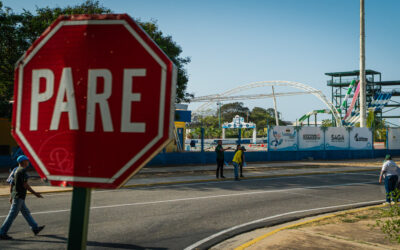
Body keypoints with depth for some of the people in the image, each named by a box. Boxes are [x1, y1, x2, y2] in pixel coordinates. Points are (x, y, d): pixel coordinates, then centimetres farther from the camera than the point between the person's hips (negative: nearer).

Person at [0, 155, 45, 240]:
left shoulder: (16, 170, 13)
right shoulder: (22, 170, -15)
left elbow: (11, 184, 17)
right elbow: (25, 185, -20)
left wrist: (11, 196, 23)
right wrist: (35, 193, -14)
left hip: (15, 195, 10)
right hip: (19, 196, -10)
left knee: (26, 212, 16)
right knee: (12, 215, -6)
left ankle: (35, 228, 25)